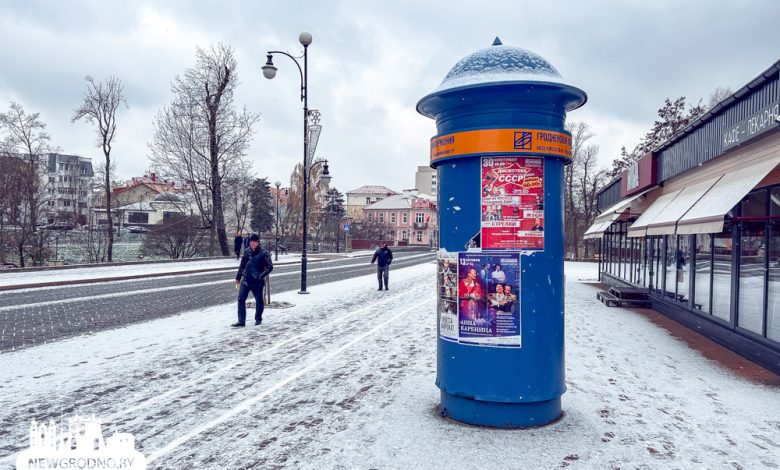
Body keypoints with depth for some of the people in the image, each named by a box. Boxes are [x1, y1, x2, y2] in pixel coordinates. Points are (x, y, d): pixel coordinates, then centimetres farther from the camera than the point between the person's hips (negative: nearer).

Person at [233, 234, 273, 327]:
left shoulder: (263, 253, -8)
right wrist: (238, 278, 19)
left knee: (259, 300, 8)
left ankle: (258, 319, 28)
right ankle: (241, 321, -1)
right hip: (245, 280, 3)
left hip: (257, 282, -3)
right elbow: (242, 266, 15)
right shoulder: (246, 252, 5)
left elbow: (270, 267, -11)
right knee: (241, 299, -5)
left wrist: (261, 276, -21)